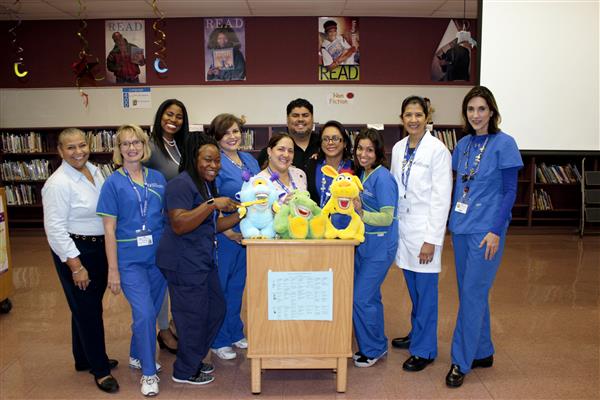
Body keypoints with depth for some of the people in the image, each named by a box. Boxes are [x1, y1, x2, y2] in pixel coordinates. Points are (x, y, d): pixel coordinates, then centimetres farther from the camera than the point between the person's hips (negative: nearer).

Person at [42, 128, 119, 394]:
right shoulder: (58, 183, -19)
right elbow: (55, 228, -20)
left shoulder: (94, 171, 4)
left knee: (88, 307, 20)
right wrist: (76, 266, -20)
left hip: (99, 247, 8)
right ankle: (100, 369, 18)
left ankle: (85, 359, 38)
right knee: (87, 310, 3)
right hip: (75, 252, -7)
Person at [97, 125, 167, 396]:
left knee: (149, 312, 14)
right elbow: (109, 229, -6)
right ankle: (149, 373, 9)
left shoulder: (157, 178, 5)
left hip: (158, 255, 4)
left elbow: (169, 217, 10)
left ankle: (137, 356, 39)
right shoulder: (113, 183, -5)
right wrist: (113, 269, -9)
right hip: (130, 258, -4)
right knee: (144, 313, -9)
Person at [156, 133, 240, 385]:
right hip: (183, 262, -10)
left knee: (216, 309, 15)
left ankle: (195, 360, 34)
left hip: (204, 259, 10)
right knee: (193, 315, 0)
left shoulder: (208, 185, 15)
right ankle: (185, 371, 20)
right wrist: (212, 205, -27)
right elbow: (179, 225, -25)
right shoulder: (181, 184, -15)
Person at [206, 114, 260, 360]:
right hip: (224, 235, -7)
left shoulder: (251, 160, 9)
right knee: (219, 287, 6)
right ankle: (219, 341, 20)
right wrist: (227, 231, -19)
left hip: (248, 234, 7)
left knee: (237, 285, 18)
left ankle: (235, 333, 33)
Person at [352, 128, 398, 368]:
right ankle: (377, 344, 31)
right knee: (371, 296, 16)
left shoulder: (383, 178, -17)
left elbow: (387, 218, -19)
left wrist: (361, 214, -28)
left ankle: (373, 349, 14)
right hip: (363, 242, 8)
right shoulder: (361, 174, 7)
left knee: (361, 298, -5)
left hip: (380, 245, -8)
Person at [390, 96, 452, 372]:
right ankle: (416, 333, 36)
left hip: (425, 227, -6)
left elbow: (441, 198, -13)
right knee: (413, 287, 17)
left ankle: (424, 349, 16)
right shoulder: (398, 148, 7)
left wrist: (431, 240, -16)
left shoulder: (437, 150, -11)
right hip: (402, 225, 6)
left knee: (425, 290, 2)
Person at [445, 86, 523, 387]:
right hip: (461, 228, 6)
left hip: (485, 230, -6)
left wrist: (496, 231, -15)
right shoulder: (463, 144, 8)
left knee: (472, 294, -3)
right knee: (471, 292, 14)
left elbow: (510, 191, -9)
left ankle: (461, 362, 9)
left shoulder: (504, 143, -8)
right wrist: (453, 222, 8)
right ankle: (482, 352, 29)